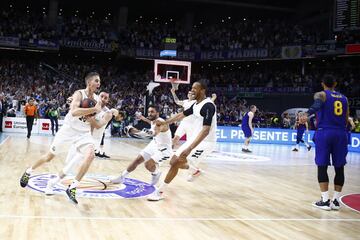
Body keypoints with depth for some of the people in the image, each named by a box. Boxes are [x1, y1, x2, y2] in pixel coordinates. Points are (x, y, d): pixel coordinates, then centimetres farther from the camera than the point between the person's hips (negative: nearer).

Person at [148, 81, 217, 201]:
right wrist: (164, 122, 24)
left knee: (176, 162, -17)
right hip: (195, 139, 9)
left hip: (205, 142, -9)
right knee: (174, 161, 9)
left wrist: (190, 148, -39)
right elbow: (182, 114, 25)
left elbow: (206, 130, -32)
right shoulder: (196, 104, 9)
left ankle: (159, 191, -4)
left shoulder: (208, 105, -22)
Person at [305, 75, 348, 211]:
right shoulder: (344, 98, 16)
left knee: (322, 166, 0)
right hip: (340, 133, 4)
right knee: (339, 168, 8)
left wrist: (307, 114, -33)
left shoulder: (320, 95, 2)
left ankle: (325, 200, -2)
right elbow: (346, 120, 18)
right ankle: (335, 200, 10)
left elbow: (317, 105, -22)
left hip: (324, 133, -4)